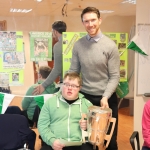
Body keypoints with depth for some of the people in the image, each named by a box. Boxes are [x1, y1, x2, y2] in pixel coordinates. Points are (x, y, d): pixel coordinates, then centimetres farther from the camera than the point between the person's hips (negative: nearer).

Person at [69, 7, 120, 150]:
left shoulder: (110, 45, -8)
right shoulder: (78, 45, 0)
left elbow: (114, 76, -9)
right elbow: (73, 72, 3)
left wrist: (105, 97, -19)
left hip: (106, 98, -2)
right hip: (84, 96, 2)